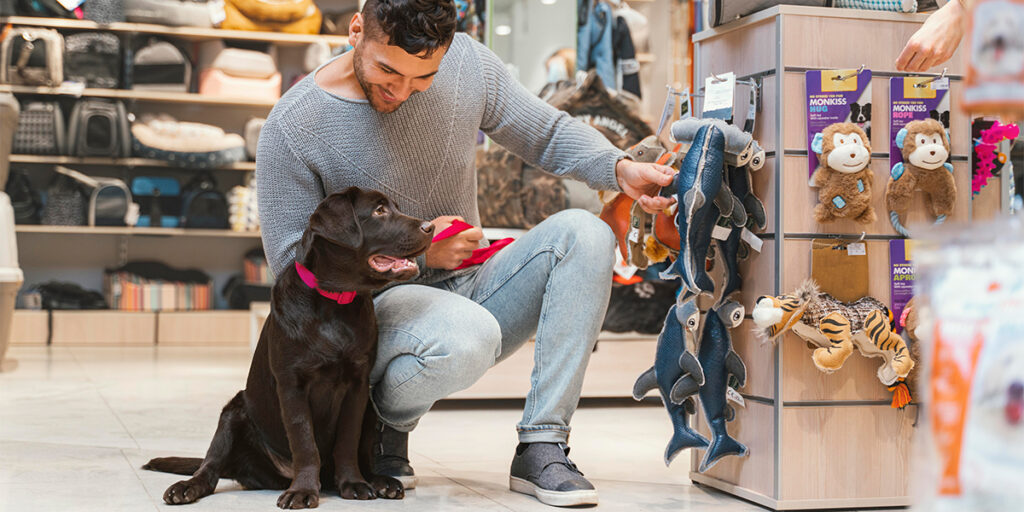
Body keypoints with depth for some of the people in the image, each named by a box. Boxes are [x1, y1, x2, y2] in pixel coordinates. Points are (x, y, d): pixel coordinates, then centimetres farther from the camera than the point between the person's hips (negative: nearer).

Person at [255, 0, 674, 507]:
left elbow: (550, 133, 8)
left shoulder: (466, 62, -4)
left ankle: (540, 447, -20)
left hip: (466, 285, 5)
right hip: (372, 306, -5)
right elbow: (292, 263, -12)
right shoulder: (293, 126, -14)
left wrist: (619, 168, -13)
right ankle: (380, 422, -2)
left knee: (582, 232, -19)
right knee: (468, 335, -38)